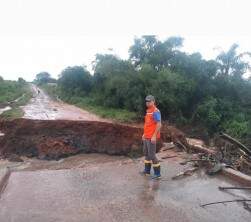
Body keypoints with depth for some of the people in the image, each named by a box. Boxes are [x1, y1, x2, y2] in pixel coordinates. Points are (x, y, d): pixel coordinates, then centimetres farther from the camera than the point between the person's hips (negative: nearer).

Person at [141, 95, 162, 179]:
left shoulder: (155, 111, -16)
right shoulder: (148, 111, 13)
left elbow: (159, 124, -22)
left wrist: (154, 136, -24)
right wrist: (144, 134, 19)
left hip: (151, 137, -10)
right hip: (146, 137, 10)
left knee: (152, 155, -4)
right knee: (146, 153, 17)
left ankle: (157, 173, 8)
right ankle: (147, 170, 30)